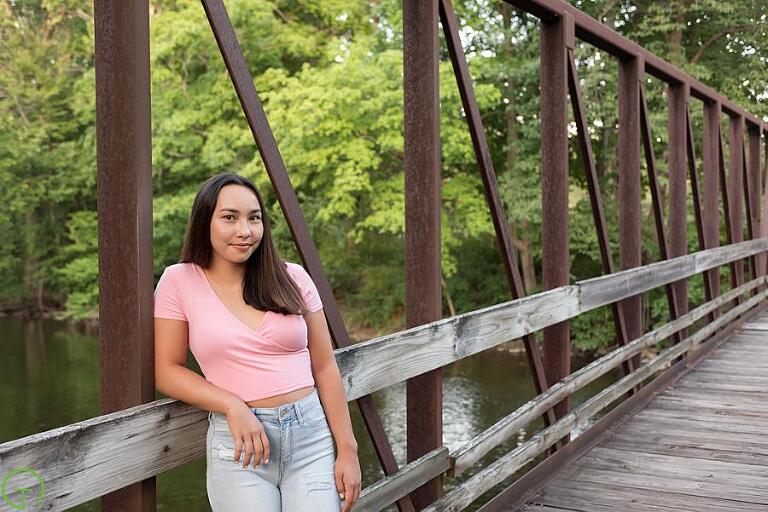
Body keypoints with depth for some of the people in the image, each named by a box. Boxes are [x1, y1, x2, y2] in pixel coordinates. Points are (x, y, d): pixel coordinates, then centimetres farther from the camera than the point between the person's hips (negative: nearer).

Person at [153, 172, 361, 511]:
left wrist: (347, 450, 1)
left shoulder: (293, 278, 2)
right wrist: (233, 406, -14)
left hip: (312, 435, 2)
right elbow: (167, 371, -1)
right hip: (237, 445, -1)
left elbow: (325, 368, 4)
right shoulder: (179, 281, -1)